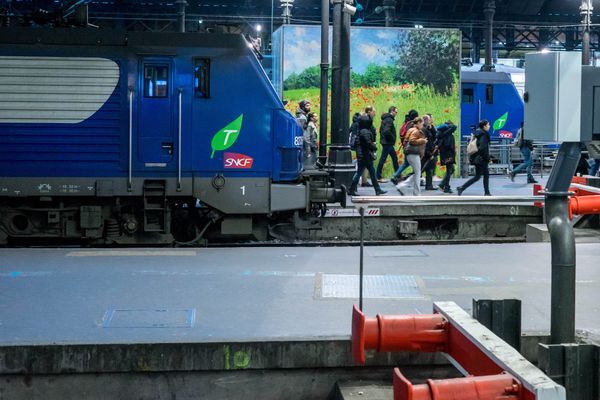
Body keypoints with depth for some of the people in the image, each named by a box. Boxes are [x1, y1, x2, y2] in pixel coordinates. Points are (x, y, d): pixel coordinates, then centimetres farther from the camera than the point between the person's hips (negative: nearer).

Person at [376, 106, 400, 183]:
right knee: (383, 159, -5)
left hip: (386, 142, 10)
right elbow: (387, 131, -28)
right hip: (388, 143, -10)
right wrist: (393, 139, -16)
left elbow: (381, 130, 21)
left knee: (394, 158, 16)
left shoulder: (385, 119, 15)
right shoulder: (389, 120, -16)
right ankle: (378, 177, -1)